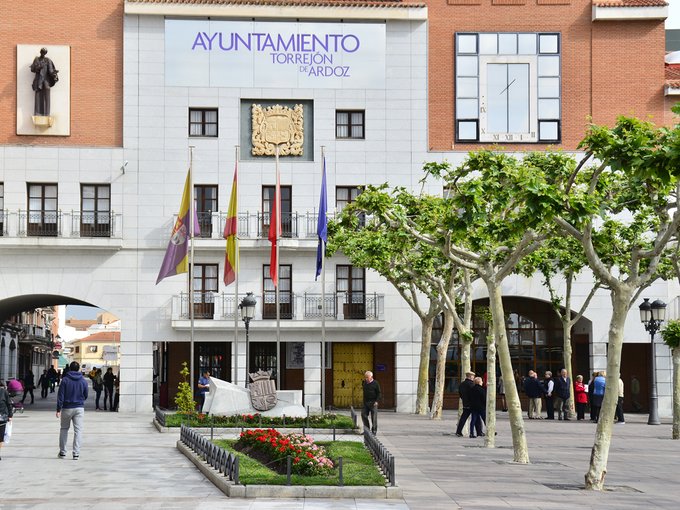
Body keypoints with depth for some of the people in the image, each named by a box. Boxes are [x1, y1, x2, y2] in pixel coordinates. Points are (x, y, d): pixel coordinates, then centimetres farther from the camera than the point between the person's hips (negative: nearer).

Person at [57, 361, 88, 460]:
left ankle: (62, 452, 16)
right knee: (78, 430, 1)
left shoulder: (65, 380, -6)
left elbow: (60, 395, -9)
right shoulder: (83, 381, 1)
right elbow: (85, 396, 10)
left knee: (64, 429, 14)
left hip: (67, 408, -1)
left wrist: (58, 409, -7)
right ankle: (76, 453, -6)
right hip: (79, 408, 1)